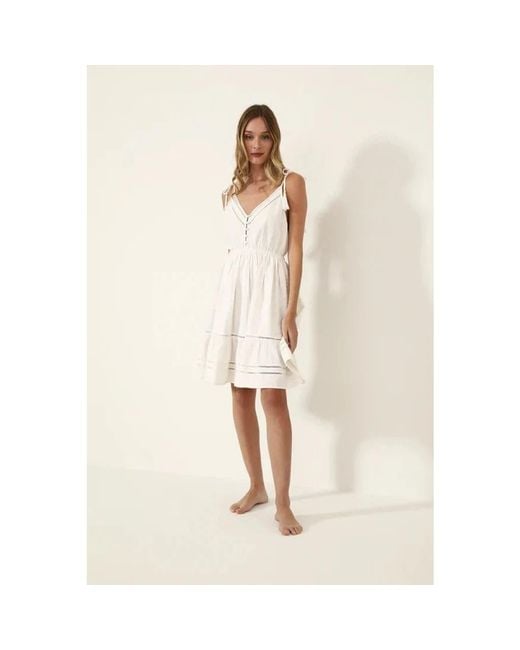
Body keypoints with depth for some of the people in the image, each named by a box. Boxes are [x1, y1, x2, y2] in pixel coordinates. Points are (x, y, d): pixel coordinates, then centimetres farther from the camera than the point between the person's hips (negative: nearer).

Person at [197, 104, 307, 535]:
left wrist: (291, 311, -11)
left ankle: (283, 503, 3)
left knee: (273, 397, -8)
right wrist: (229, 302, 13)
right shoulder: (231, 192, 16)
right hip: (233, 291, 5)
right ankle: (256, 487, 22)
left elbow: (295, 248, -3)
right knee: (241, 395, 7)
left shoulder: (291, 183, 3)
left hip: (268, 291, -5)